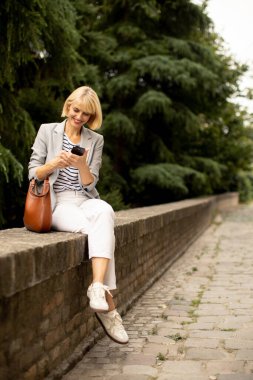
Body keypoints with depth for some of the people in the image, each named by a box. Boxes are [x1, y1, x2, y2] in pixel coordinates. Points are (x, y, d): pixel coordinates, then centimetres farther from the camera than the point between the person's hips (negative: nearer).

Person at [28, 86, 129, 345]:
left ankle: (98, 287, -48)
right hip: (55, 202, -2)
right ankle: (108, 304, -28)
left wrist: (82, 165, -17)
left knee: (104, 211, -37)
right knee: (99, 229, -33)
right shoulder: (47, 131, 8)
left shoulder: (95, 140, 13)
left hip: (85, 201, 2)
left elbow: (89, 183, 5)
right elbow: (33, 174, 3)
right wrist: (54, 164, -18)